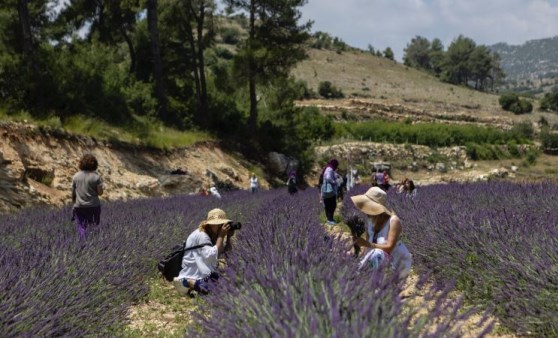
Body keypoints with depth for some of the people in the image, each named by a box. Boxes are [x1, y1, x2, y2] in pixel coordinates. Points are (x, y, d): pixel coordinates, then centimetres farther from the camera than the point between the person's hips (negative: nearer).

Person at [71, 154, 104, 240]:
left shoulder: (76, 176, 1)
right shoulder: (96, 177, -9)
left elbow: (73, 192, 6)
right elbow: (100, 192, -9)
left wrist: (73, 202, 19)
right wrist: (102, 188, 12)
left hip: (79, 206, 2)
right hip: (93, 206, -2)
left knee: (81, 227, 7)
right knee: (94, 227, 10)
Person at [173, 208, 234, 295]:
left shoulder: (212, 235, 11)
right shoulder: (201, 236, -19)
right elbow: (211, 256, -32)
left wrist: (228, 237, -8)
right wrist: (221, 236, -27)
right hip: (191, 274, -11)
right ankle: (185, 282, -13)